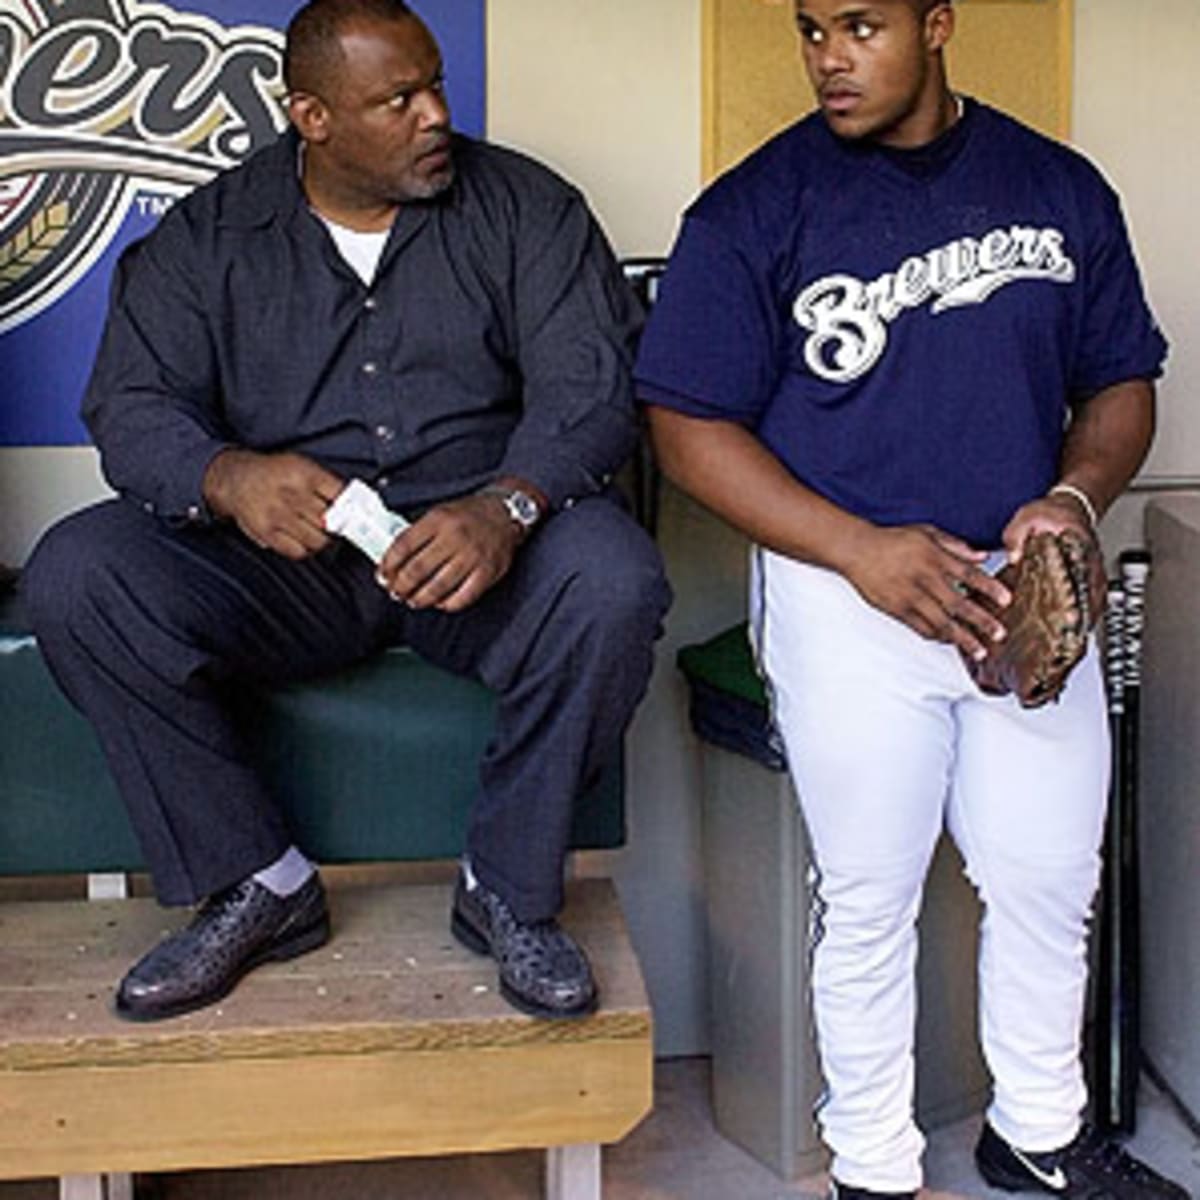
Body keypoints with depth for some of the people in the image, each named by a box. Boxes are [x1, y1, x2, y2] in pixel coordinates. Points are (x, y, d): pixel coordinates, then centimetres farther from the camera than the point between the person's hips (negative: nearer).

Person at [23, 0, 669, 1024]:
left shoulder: (523, 207, 4)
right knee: (73, 577, -23)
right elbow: (133, 408, -3)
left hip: (478, 546, -1)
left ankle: (509, 888, -11)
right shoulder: (208, 236, 7)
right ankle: (257, 884, -9)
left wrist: (506, 507, -30)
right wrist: (228, 478, -29)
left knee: (613, 581, -33)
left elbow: (590, 382, -8)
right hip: (279, 562, 1)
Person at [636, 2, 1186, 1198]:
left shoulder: (1060, 189, 7)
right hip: (846, 593, -3)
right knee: (869, 899, 4)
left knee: (1049, 878, 10)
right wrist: (863, 549, -17)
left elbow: (1119, 381, 13)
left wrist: (1074, 496, -9)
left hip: (1025, 588, 3)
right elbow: (691, 425, -7)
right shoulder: (753, 211, -4)